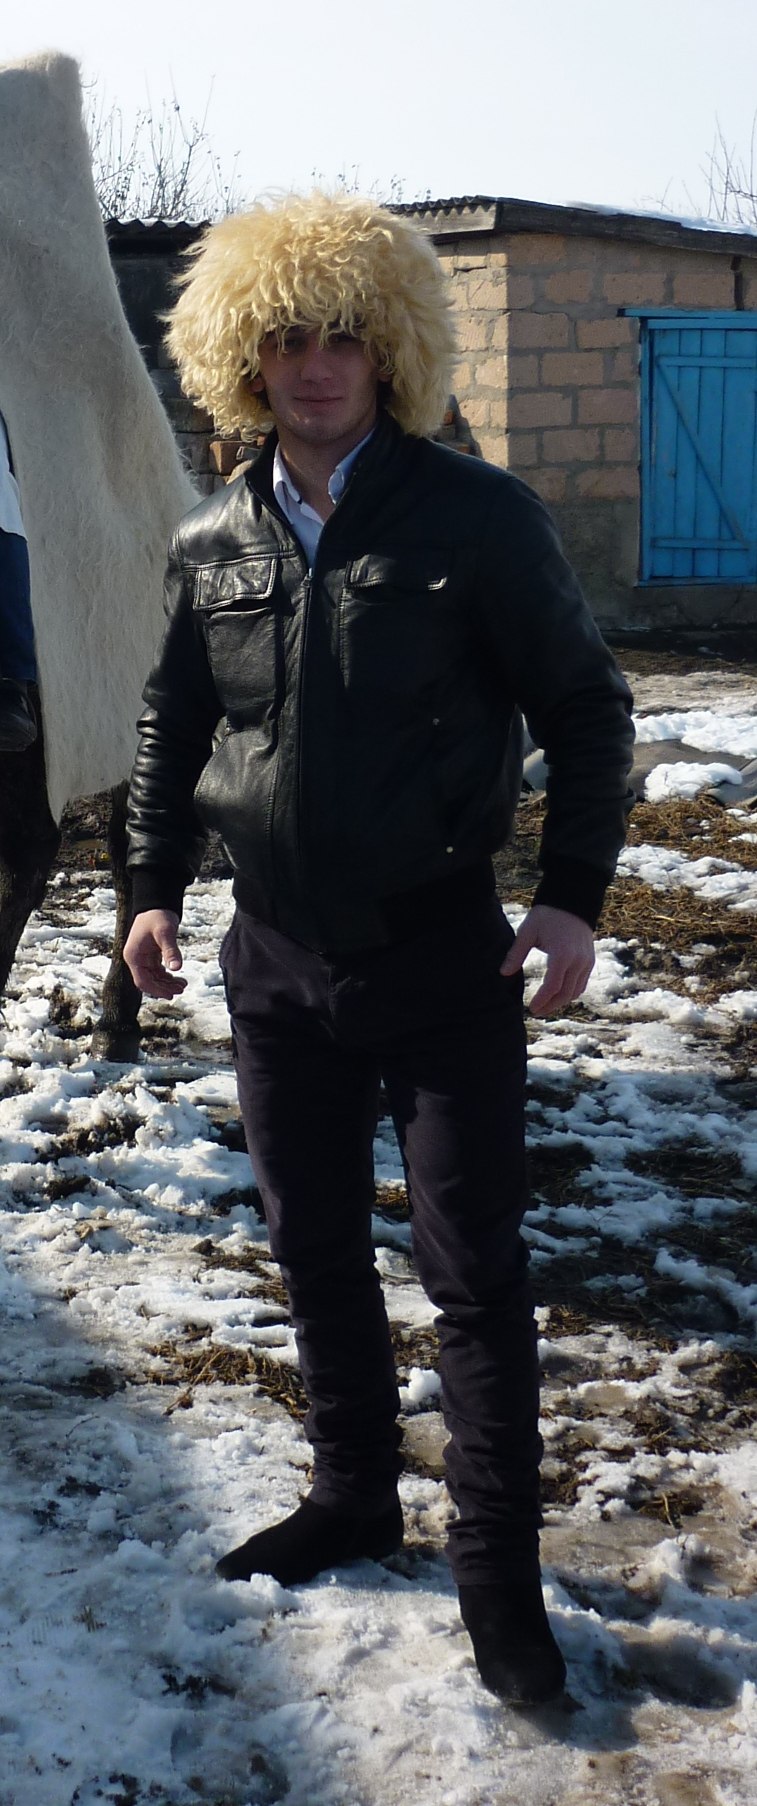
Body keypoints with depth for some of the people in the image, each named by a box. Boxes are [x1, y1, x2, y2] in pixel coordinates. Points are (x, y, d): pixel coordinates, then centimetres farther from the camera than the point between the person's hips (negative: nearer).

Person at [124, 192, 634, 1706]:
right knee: (315, 1248, 16)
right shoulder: (211, 545, 4)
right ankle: (354, 1496, 35)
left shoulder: (478, 518, -8)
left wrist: (573, 893, -11)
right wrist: (155, 886, 9)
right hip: (279, 960, 5)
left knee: (473, 1266, 1)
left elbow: (583, 707, -4)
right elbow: (173, 728, 16)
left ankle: (498, 1566, 15)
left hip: (445, 958, -4)